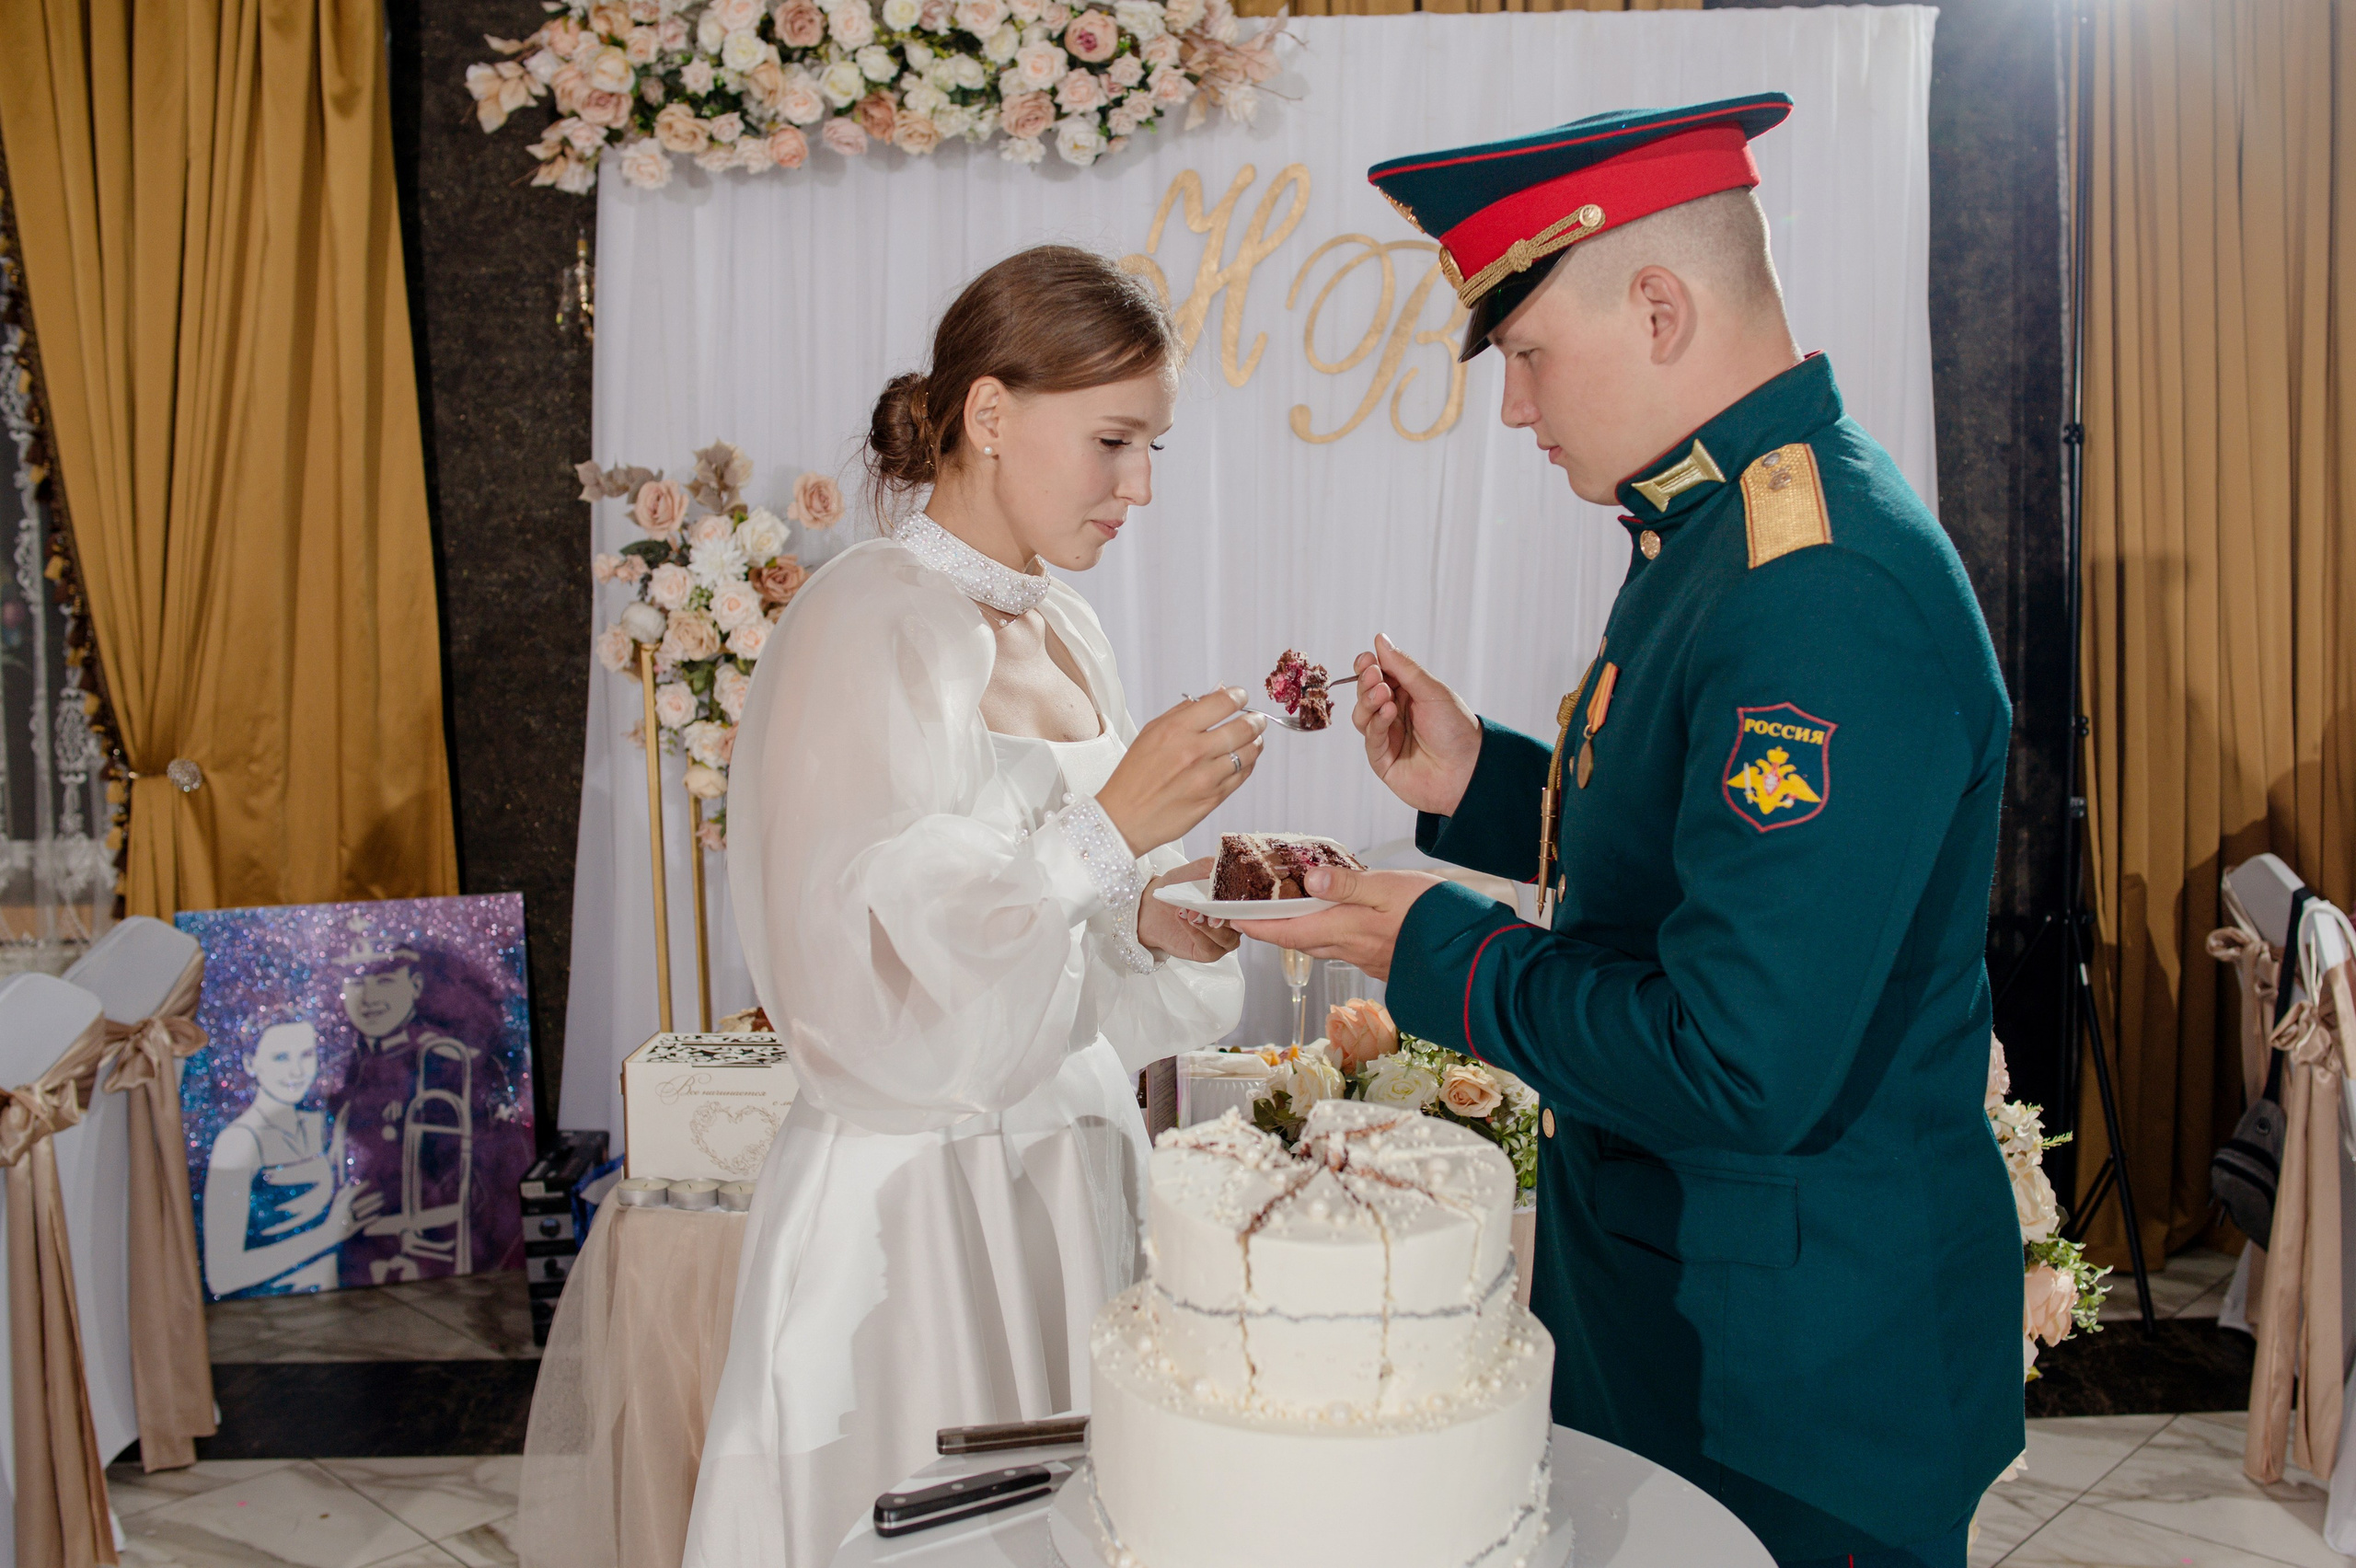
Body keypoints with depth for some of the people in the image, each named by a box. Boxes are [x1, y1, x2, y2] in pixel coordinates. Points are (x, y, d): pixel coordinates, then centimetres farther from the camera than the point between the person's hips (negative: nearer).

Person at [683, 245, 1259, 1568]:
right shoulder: (867, 625, -15)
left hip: (1072, 1180, 7)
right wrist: (1109, 831, -24)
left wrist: (1156, 926, -3)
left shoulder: (1067, 632, 8)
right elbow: (880, 991, -22)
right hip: (917, 1205, -7)